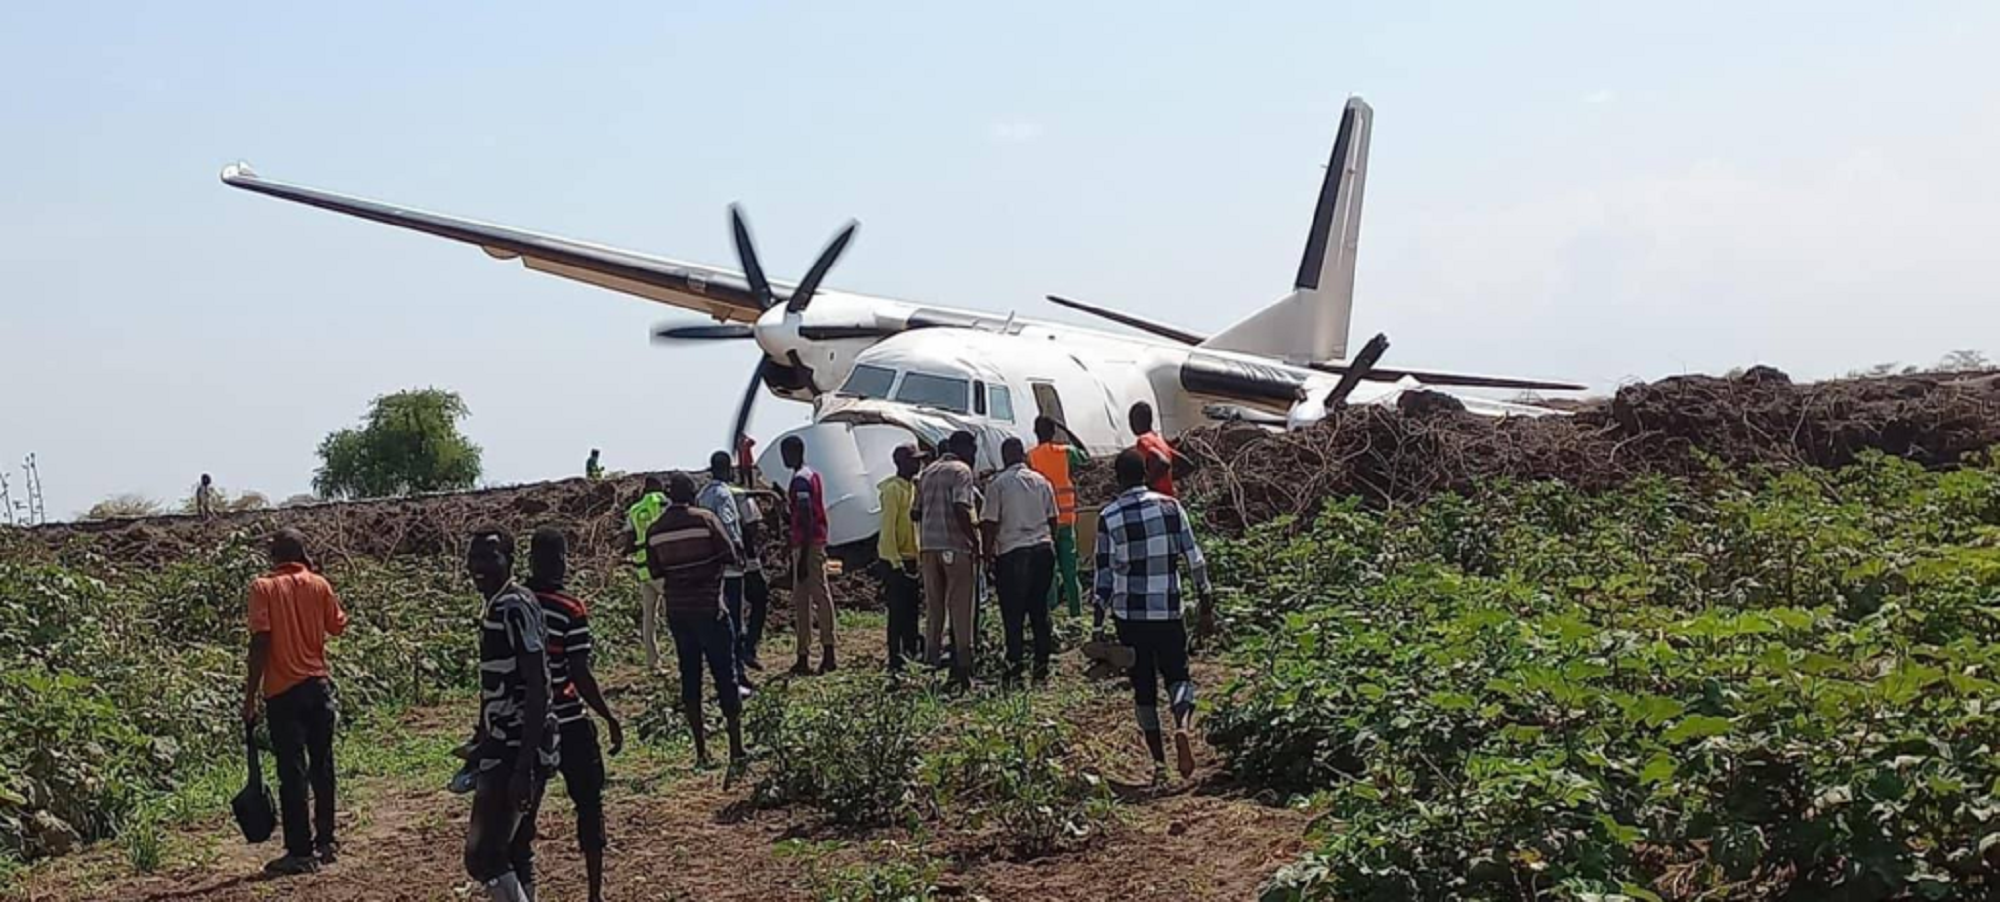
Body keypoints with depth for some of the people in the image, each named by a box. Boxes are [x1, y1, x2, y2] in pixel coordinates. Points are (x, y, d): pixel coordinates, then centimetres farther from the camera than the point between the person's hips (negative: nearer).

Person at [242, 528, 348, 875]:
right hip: (318, 686, 4)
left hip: (283, 691, -3)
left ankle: (300, 852, 0)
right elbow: (337, 626, 14)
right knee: (322, 766, 14)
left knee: (292, 772, -1)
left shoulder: (263, 587, -7)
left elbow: (260, 642, -14)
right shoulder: (319, 585, 2)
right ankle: (326, 842, 20)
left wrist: (251, 695, -10)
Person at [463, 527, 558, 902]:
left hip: (517, 752, -10)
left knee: (482, 856, -10)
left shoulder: (514, 608, -16)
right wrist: (481, 747, 29)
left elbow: (537, 688, -21)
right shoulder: (494, 607, 14)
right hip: (506, 748, 10)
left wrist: (524, 767, -25)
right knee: (513, 854, 14)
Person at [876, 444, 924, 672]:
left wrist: (920, 562, 17)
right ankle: (895, 661, -5)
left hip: (910, 559, 9)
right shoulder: (892, 489, -13)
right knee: (897, 612, -7)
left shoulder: (912, 487, 15)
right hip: (894, 560, -9)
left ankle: (911, 654, 16)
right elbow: (888, 528, -17)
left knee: (911, 611, 10)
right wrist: (896, 563, -20)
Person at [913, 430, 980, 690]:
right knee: (960, 608, -3)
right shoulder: (961, 471, -6)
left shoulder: (926, 472, 16)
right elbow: (960, 509, -18)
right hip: (954, 546, -6)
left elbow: (915, 513, 14)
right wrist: (975, 541, -12)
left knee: (933, 607, 11)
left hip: (928, 546, 6)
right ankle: (962, 666, -5)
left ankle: (931, 662, 10)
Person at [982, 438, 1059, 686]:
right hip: (1043, 549, 4)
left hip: (1012, 553, -4)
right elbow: (1052, 519, 14)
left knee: (1013, 613, 0)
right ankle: (1041, 667, 10)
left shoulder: (997, 484, -4)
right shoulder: (1042, 482, 9)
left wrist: (988, 553, 5)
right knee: (1040, 610, 10)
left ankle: (1014, 668, -5)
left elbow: (991, 523, -5)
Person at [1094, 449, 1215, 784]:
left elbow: (1104, 575, -5)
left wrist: (1098, 626, -1)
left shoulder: (1109, 518, -6)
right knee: (1177, 674, 13)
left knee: (1143, 686, 9)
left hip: (1130, 615, -1)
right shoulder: (1170, 507, 0)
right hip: (1168, 610, 1)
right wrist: (1206, 605, 9)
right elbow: (1194, 558, 1)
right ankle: (1182, 724, -19)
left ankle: (1159, 760, 7)